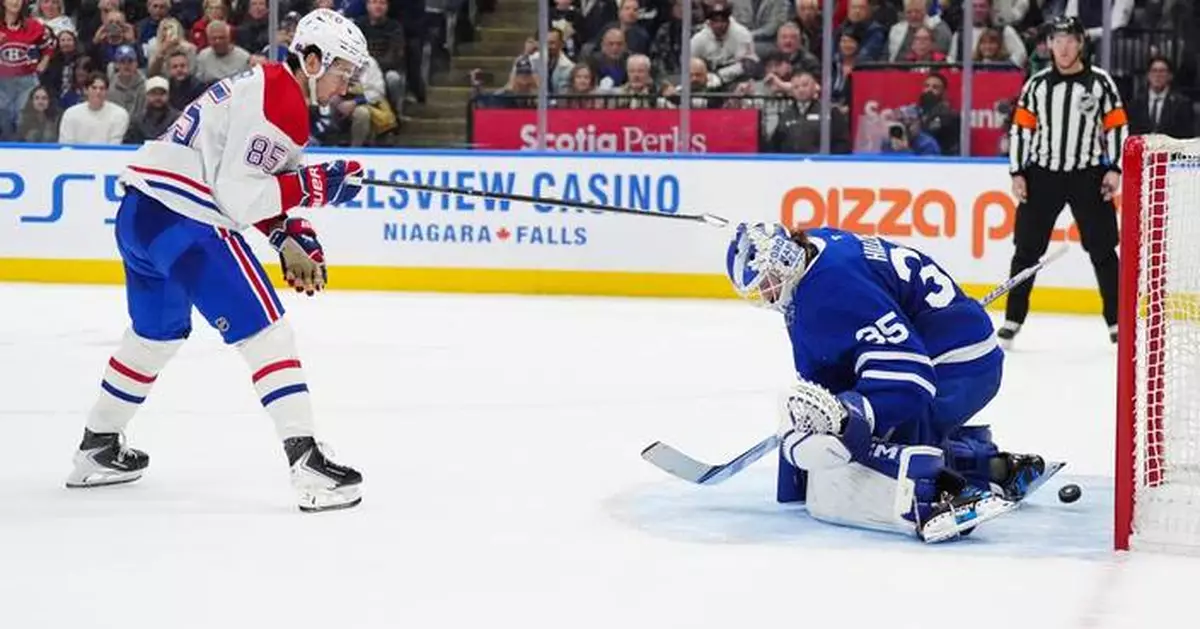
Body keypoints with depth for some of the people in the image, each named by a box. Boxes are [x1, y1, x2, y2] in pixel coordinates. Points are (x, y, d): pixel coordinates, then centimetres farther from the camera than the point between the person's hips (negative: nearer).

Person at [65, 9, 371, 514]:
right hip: (184, 224, -10)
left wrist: (291, 237, 13)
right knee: (265, 331, -9)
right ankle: (306, 463, -15)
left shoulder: (267, 85, 18)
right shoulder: (279, 103, -13)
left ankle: (97, 448, 39)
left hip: (140, 213, 10)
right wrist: (315, 184, -14)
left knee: (156, 334, 27)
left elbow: (256, 183, 23)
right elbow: (240, 196, -19)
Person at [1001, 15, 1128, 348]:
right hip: (1042, 174, 1)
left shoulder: (1100, 82, -1)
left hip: (1088, 176, -1)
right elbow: (1020, 129, 5)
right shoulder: (1037, 84, 3)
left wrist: (1115, 169, -7)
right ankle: (1013, 319, 9)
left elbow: (1117, 126, 1)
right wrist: (1017, 174, -1)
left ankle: (1115, 320, 9)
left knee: (1102, 249, 1)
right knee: (1027, 248, 2)